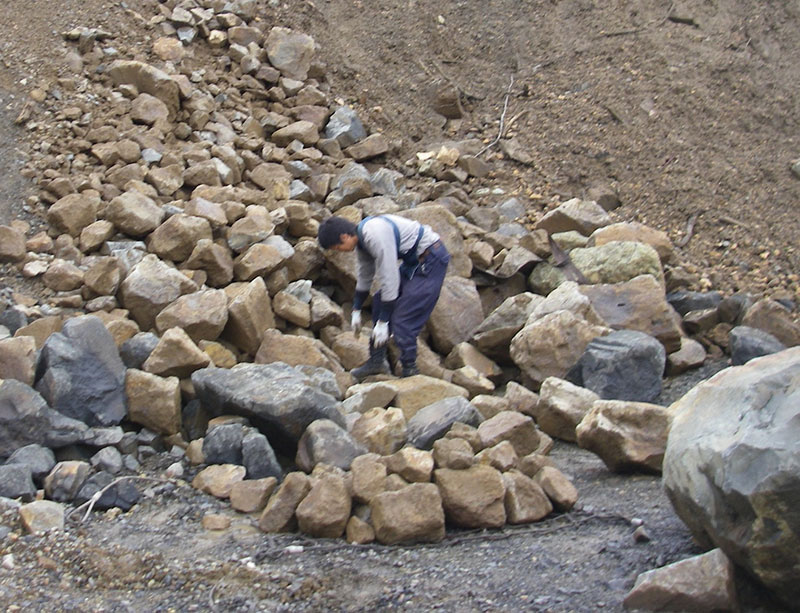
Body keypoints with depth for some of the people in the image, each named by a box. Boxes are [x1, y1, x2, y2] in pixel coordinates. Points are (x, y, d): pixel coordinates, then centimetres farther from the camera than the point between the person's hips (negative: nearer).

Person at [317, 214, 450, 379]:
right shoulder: (362, 238, 4)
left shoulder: (376, 236, -28)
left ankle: (409, 371, 3)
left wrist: (383, 322, -20)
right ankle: (377, 361, 18)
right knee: (379, 302, 11)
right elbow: (364, 275, 19)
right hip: (414, 260, 10)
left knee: (402, 320, -11)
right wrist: (356, 311, 25)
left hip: (431, 259, -10)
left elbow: (388, 279, -26)